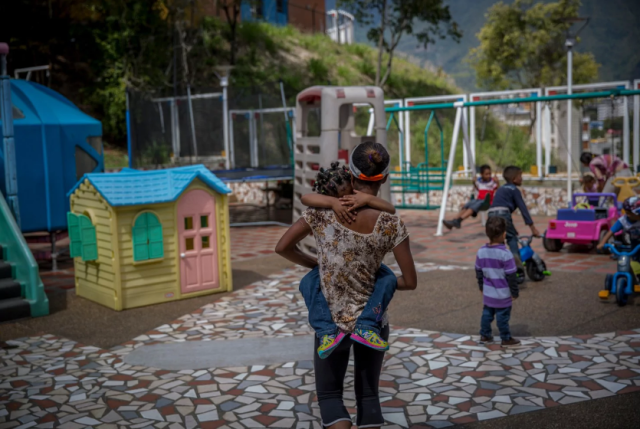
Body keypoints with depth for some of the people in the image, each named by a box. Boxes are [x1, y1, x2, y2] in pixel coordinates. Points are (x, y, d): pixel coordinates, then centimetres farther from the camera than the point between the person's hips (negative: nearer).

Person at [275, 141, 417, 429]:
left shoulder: (324, 211, -12)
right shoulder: (391, 224, -13)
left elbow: (283, 247, -5)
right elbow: (410, 282, -9)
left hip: (333, 322, -1)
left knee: (329, 393, 15)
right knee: (368, 393, 18)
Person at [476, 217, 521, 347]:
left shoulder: (481, 251, -4)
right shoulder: (505, 254, -21)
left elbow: (478, 272, 8)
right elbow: (511, 276, -15)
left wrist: (481, 287, 21)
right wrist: (515, 292, -3)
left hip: (488, 293, 5)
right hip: (503, 295, -5)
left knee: (487, 313, 18)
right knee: (503, 317, 6)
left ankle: (485, 335, 30)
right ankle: (506, 339, 19)